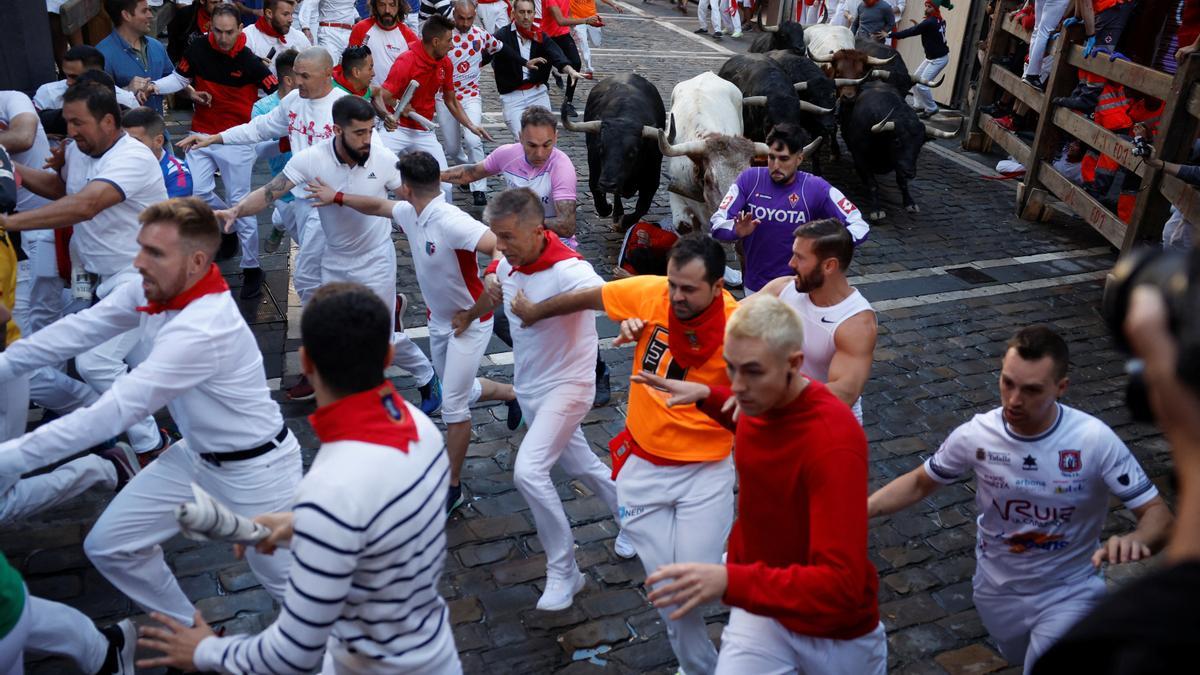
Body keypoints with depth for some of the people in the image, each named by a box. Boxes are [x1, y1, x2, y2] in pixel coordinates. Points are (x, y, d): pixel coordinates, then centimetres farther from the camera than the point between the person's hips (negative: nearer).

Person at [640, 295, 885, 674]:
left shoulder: (835, 443, -33)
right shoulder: (763, 398, -12)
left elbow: (839, 585, -36)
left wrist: (730, 582, -48)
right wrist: (708, 396, 1)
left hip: (836, 629, -4)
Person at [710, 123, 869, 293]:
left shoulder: (816, 188, -13)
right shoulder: (749, 179, -10)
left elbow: (860, 226, -11)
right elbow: (717, 223, -12)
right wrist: (738, 231, -33)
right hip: (754, 286, 2)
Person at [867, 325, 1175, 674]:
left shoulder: (1095, 440, -27)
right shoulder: (976, 435, -21)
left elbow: (1158, 514, -20)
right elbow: (919, 483, -5)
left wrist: (1135, 539, -45)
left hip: (1069, 592, -2)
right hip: (998, 589, 3)